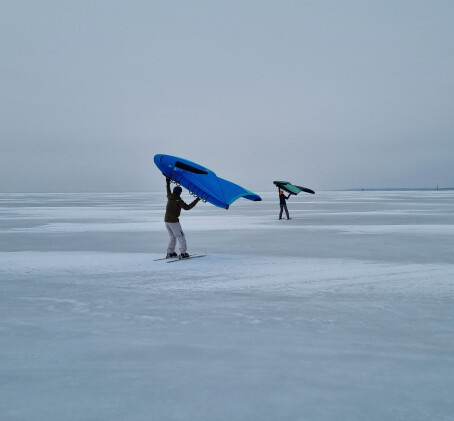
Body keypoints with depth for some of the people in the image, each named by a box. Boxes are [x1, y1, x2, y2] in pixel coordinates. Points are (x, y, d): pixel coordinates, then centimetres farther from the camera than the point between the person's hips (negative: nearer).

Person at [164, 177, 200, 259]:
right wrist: (196, 200, -16)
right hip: (174, 221, -7)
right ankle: (183, 253, -7)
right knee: (180, 236, -2)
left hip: (166, 220, 8)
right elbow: (187, 207, -19)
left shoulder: (169, 196, 3)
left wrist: (167, 181, 38)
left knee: (172, 236, 19)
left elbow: (168, 189, 22)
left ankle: (170, 252, 18)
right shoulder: (178, 201, -15)